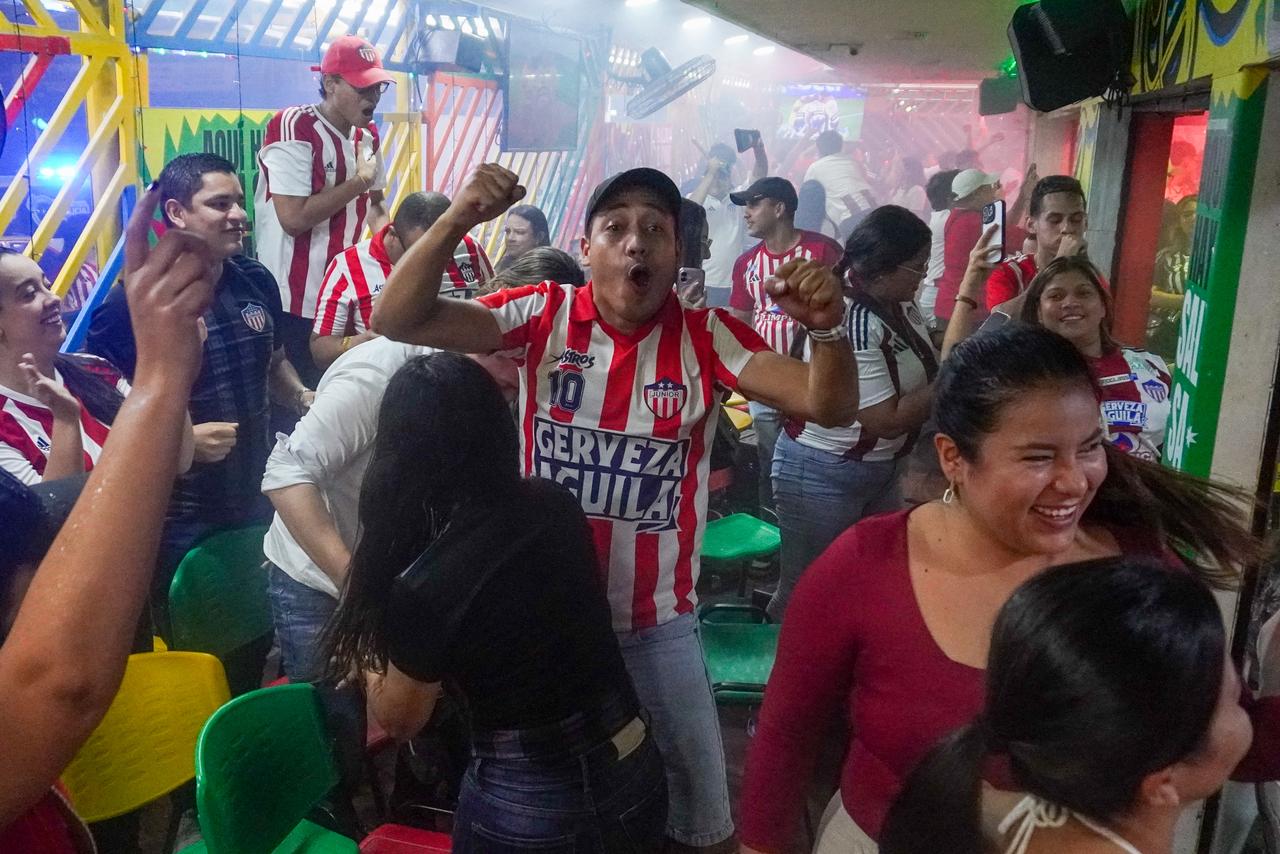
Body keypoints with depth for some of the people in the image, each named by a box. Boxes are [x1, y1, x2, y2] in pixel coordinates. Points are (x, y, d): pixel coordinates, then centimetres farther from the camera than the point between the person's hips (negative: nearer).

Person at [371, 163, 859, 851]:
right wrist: (457, 219, -31)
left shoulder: (707, 338, -9)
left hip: (660, 626, 0)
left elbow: (829, 406, -18)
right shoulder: (541, 316, -9)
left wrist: (827, 328, -38)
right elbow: (398, 322, -17)